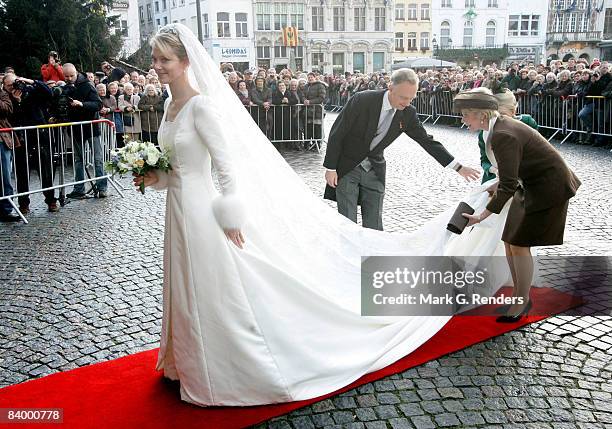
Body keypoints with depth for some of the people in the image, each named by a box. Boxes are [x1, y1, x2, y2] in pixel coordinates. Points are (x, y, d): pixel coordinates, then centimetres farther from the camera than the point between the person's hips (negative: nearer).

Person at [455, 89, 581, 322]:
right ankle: (518, 293, 25)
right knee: (510, 241, 11)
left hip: (548, 187, -9)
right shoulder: (498, 126, 1)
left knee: (519, 244, -5)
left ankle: (523, 301, 11)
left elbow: (508, 186, -28)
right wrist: (498, 183, 9)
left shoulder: (503, 136, -28)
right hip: (531, 184, 9)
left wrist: (482, 216, -27)